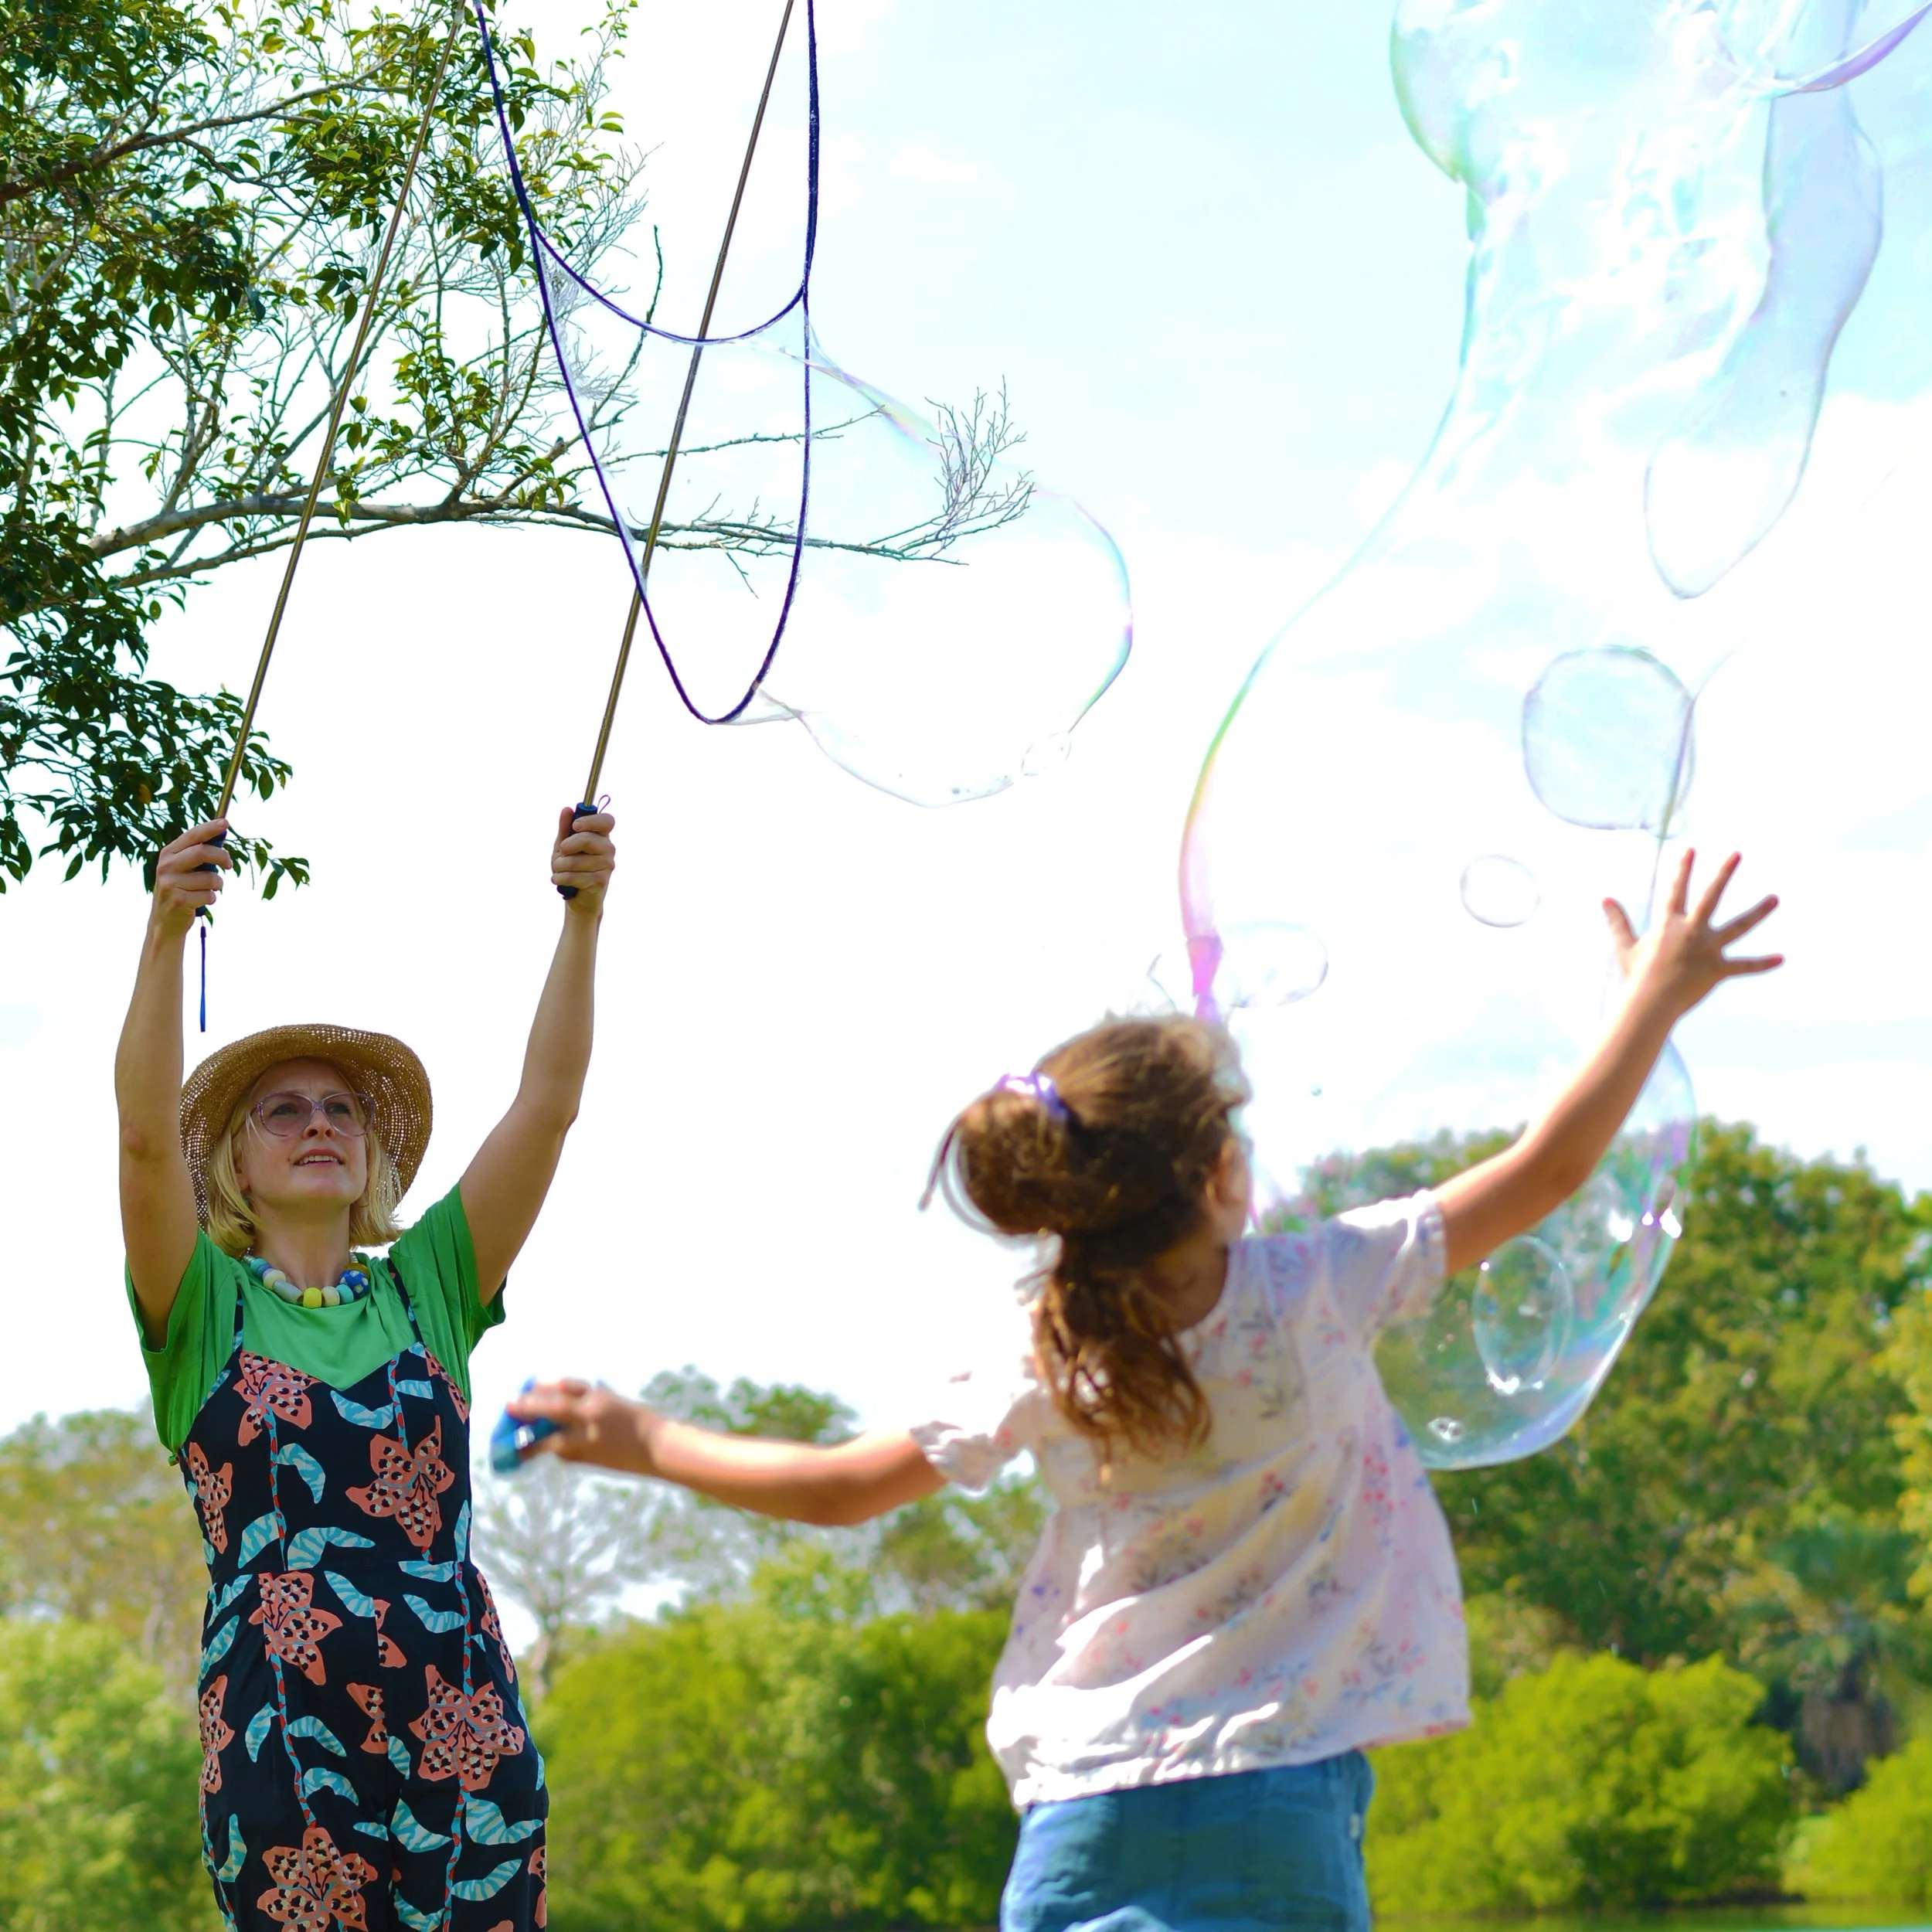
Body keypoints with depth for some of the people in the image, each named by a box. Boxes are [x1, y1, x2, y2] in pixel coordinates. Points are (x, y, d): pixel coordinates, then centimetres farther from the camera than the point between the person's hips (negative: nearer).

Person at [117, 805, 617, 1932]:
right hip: (280, 1742, -2)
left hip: (463, 1735, 3)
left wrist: (585, 916, -6)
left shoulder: (425, 1289, 12)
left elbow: (548, 1101, 4)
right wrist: (167, 931, -24)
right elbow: (146, 1132, -11)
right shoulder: (204, 1308, 6)